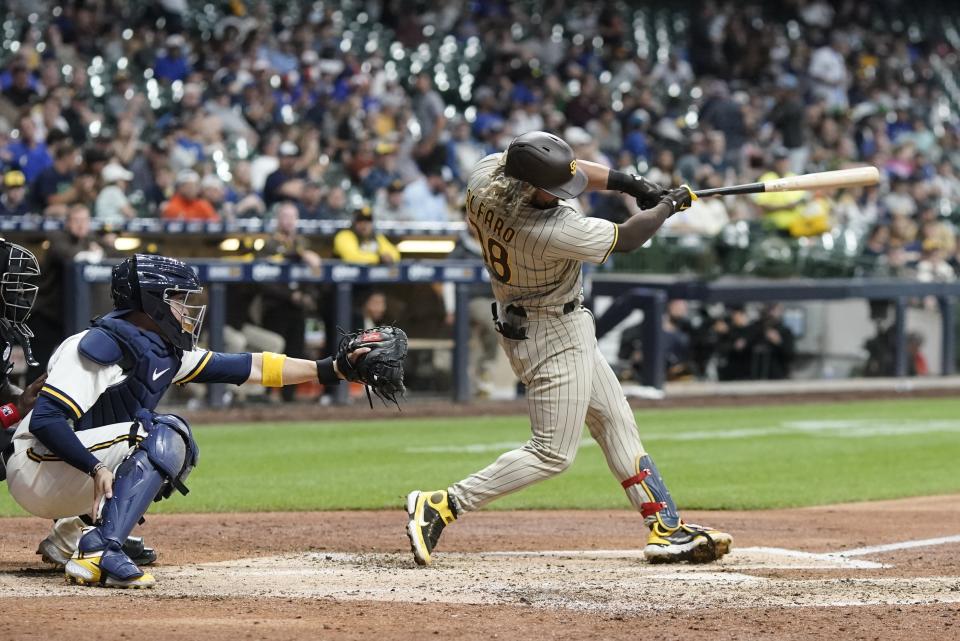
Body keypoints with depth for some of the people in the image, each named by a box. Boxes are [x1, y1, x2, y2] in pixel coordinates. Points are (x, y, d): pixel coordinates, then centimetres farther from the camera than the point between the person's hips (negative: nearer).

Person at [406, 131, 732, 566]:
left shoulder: (485, 175, -15)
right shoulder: (552, 231, -35)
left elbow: (567, 170, 4)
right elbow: (627, 238, -18)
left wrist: (628, 182, -3)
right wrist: (668, 205, 0)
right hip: (554, 337, -10)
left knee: (615, 422, 16)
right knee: (552, 453, -3)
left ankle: (666, 530, 22)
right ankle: (440, 507, -5)